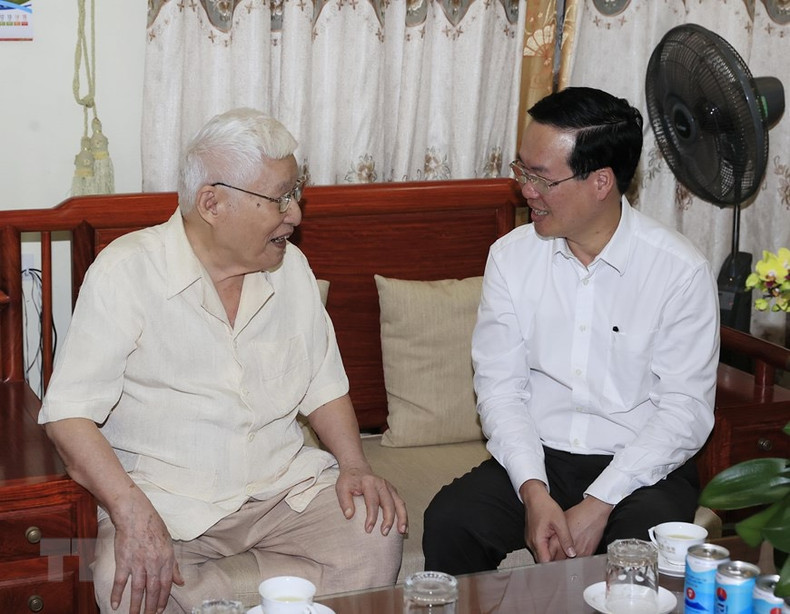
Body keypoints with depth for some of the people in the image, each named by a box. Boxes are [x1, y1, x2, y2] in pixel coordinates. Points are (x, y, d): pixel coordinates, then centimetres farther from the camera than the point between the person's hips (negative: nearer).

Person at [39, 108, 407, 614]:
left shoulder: (291, 266, 8)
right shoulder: (127, 270, -9)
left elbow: (324, 387, 16)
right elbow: (69, 412, -15)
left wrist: (355, 464, -3)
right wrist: (131, 511, -29)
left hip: (286, 484, 5)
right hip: (166, 499, -4)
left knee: (378, 533, -21)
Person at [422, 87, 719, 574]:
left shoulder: (682, 272, -8)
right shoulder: (512, 255, 2)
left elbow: (686, 412, -9)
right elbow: (500, 387, -1)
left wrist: (598, 505, -18)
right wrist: (534, 493, -16)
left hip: (639, 467, -2)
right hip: (533, 457, 3)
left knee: (646, 548, -34)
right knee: (449, 522, -25)